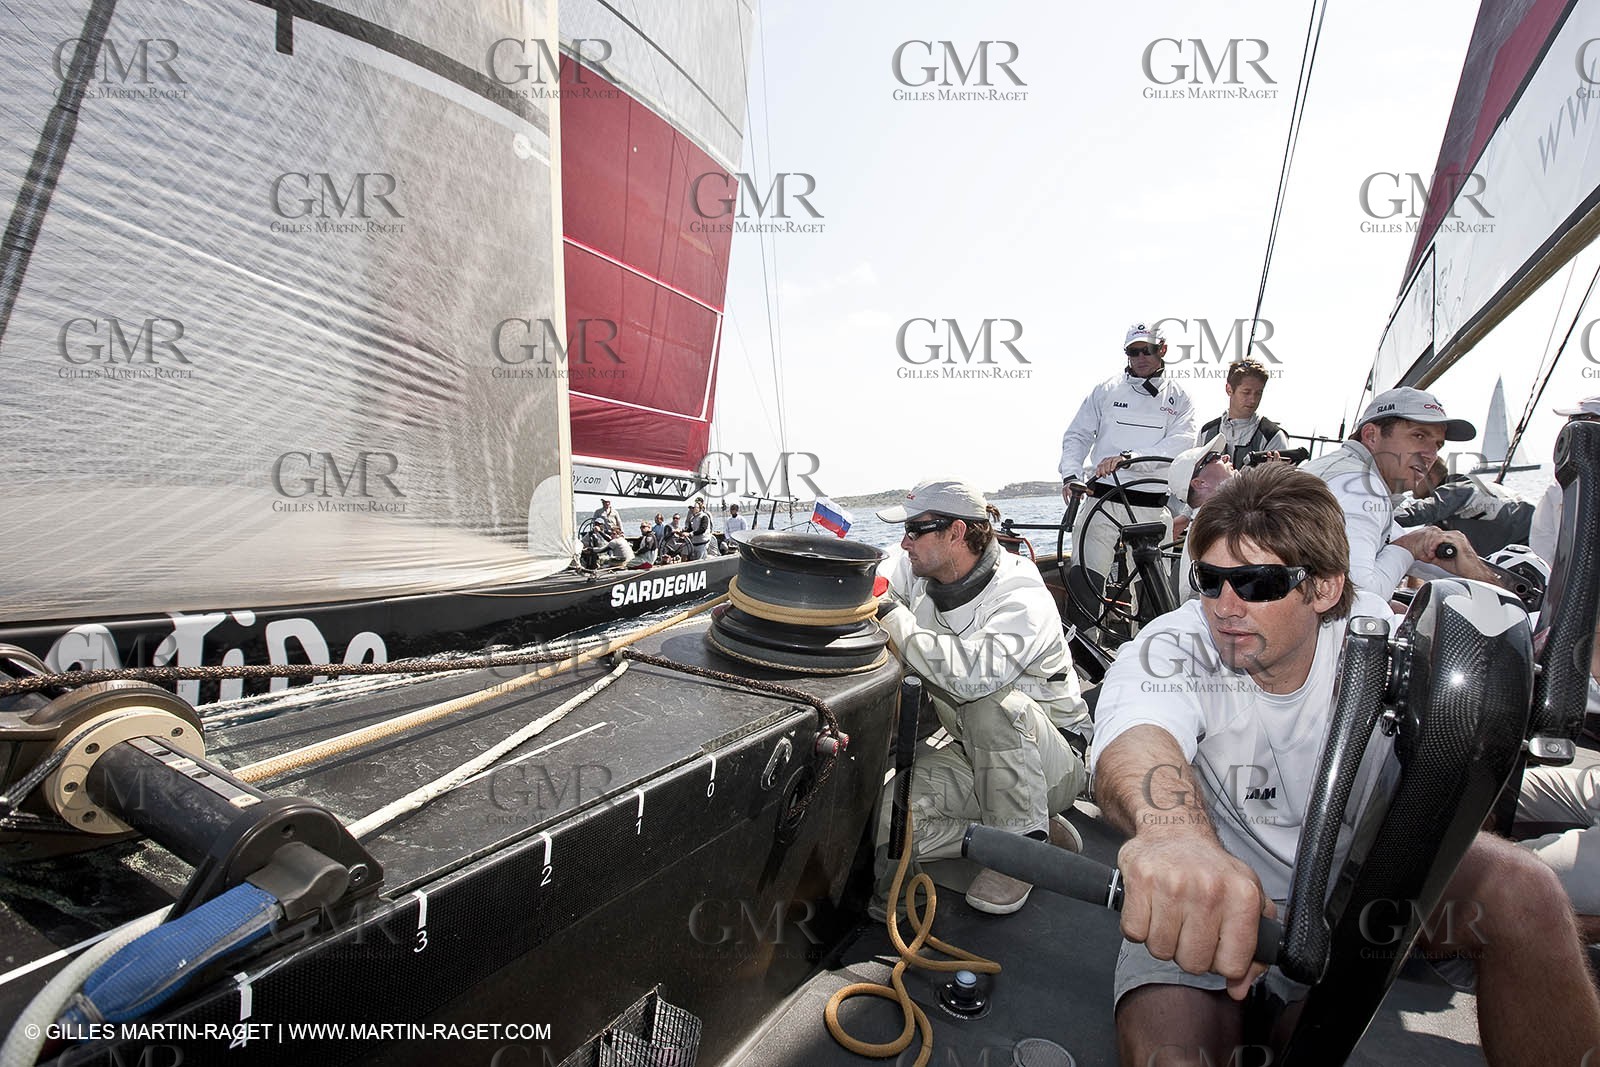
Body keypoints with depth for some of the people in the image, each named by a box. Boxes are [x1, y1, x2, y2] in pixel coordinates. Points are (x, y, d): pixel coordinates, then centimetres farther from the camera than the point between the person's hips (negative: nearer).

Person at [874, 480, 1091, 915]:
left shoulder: (1023, 597, -26)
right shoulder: (914, 571, -4)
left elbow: (975, 672, -44)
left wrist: (891, 617, -35)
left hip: (1053, 761, -6)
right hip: (977, 759, 6)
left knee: (993, 703, -39)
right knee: (885, 821, -18)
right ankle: (1043, 834, -3)